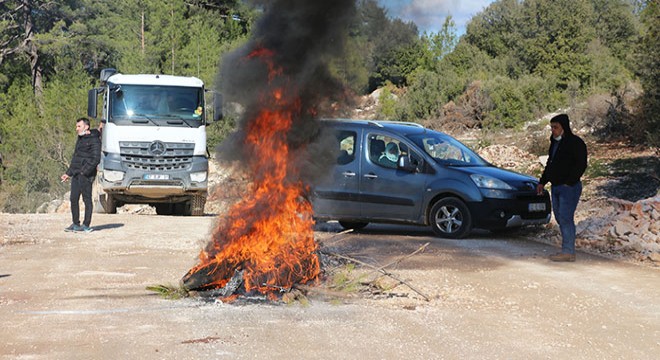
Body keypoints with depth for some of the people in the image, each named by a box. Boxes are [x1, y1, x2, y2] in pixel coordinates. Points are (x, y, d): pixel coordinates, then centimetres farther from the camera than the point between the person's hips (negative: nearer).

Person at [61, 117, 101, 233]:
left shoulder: (94, 140, -6)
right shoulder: (80, 139, 21)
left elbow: (96, 159, -14)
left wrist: (85, 171, -20)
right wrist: (68, 173, 23)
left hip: (86, 174, -8)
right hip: (76, 174, 8)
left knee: (87, 199, -4)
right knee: (73, 199, 5)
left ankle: (86, 225, 0)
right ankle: (76, 224, 12)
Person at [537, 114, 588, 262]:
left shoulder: (575, 142, -10)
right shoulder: (555, 142, 17)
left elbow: (581, 165, -16)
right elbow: (550, 163, 26)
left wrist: (569, 183, -21)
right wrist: (542, 181, 21)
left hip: (569, 188, -9)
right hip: (556, 187, 9)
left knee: (565, 218, -11)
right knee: (560, 218, 9)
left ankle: (568, 252, -8)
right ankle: (568, 250, 14)